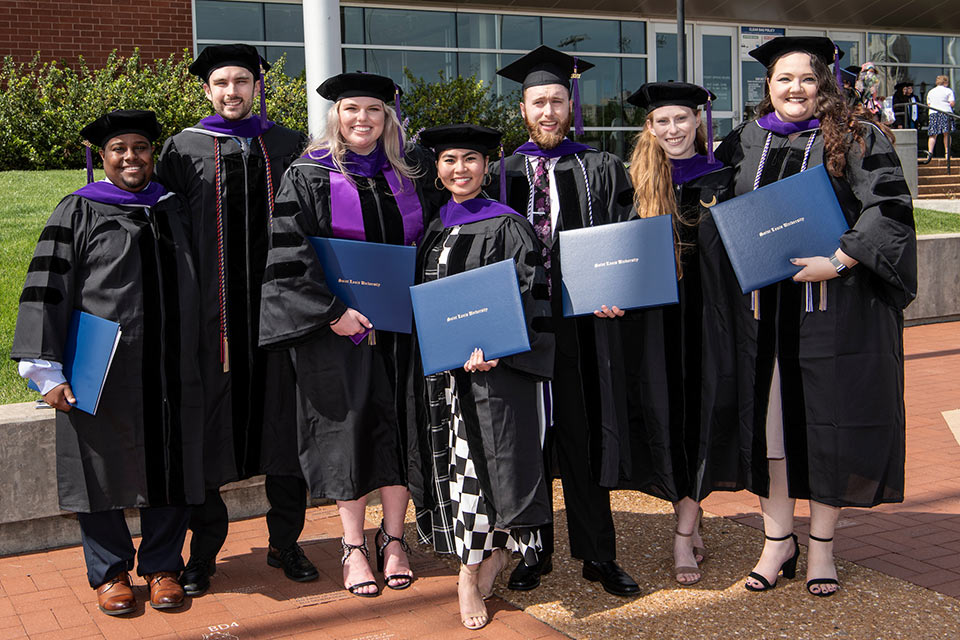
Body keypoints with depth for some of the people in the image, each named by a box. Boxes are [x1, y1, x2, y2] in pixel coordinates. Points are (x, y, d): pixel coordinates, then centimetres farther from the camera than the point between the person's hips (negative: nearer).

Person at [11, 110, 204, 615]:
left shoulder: (172, 210, 11)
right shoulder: (79, 212, -2)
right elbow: (47, 289, -7)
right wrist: (47, 371, -14)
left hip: (170, 373, 4)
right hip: (102, 373, -3)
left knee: (169, 468, 7)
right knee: (102, 469, 5)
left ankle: (161, 566, 22)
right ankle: (109, 573, 20)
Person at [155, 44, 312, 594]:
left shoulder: (288, 146, 9)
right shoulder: (184, 150, 6)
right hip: (212, 314, -1)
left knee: (283, 419, 6)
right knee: (209, 429, 3)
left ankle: (286, 543, 20)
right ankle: (203, 552, 17)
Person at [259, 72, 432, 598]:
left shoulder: (407, 172, 8)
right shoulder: (308, 177, -3)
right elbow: (290, 257, -10)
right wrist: (333, 312, -19)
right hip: (337, 323, -3)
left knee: (399, 428, 7)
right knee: (348, 431, 3)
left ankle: (393, 540, 21)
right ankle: (354, 548, 16)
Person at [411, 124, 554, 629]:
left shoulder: (506, 226, -6)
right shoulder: (434, 229, 13)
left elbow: (521, 299, -14)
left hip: (493, 363, -6)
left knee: (483, 460, -6)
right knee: (455, 462, 9)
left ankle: (470, 576, 6)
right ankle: (492, 553, 25)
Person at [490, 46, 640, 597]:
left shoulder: (602, 170, 7)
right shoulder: (502, 173, 10)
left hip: (585, 322, -1)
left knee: (586, 436, 4)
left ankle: (598, 554, 15)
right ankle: (536, 552, 21)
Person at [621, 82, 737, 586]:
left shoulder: (721, 180, 5)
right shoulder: (637, 180, 6)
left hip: (706, 316, -1)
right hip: (653, 320, 1)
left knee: (701, 417, -2)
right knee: (665, 416, 4)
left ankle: (682, 536, 6)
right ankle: (691, 519, 21)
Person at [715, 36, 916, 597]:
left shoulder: (858, 141, 0)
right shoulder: (744, 144, 11)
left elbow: (888, 210, -8)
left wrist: (839, 261, -20)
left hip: (834, 306, -3)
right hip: (762, 306, 3)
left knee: (828, 418, 2)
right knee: (769, 417, 5)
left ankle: (822, 545, 17)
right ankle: (778, 541, 17)